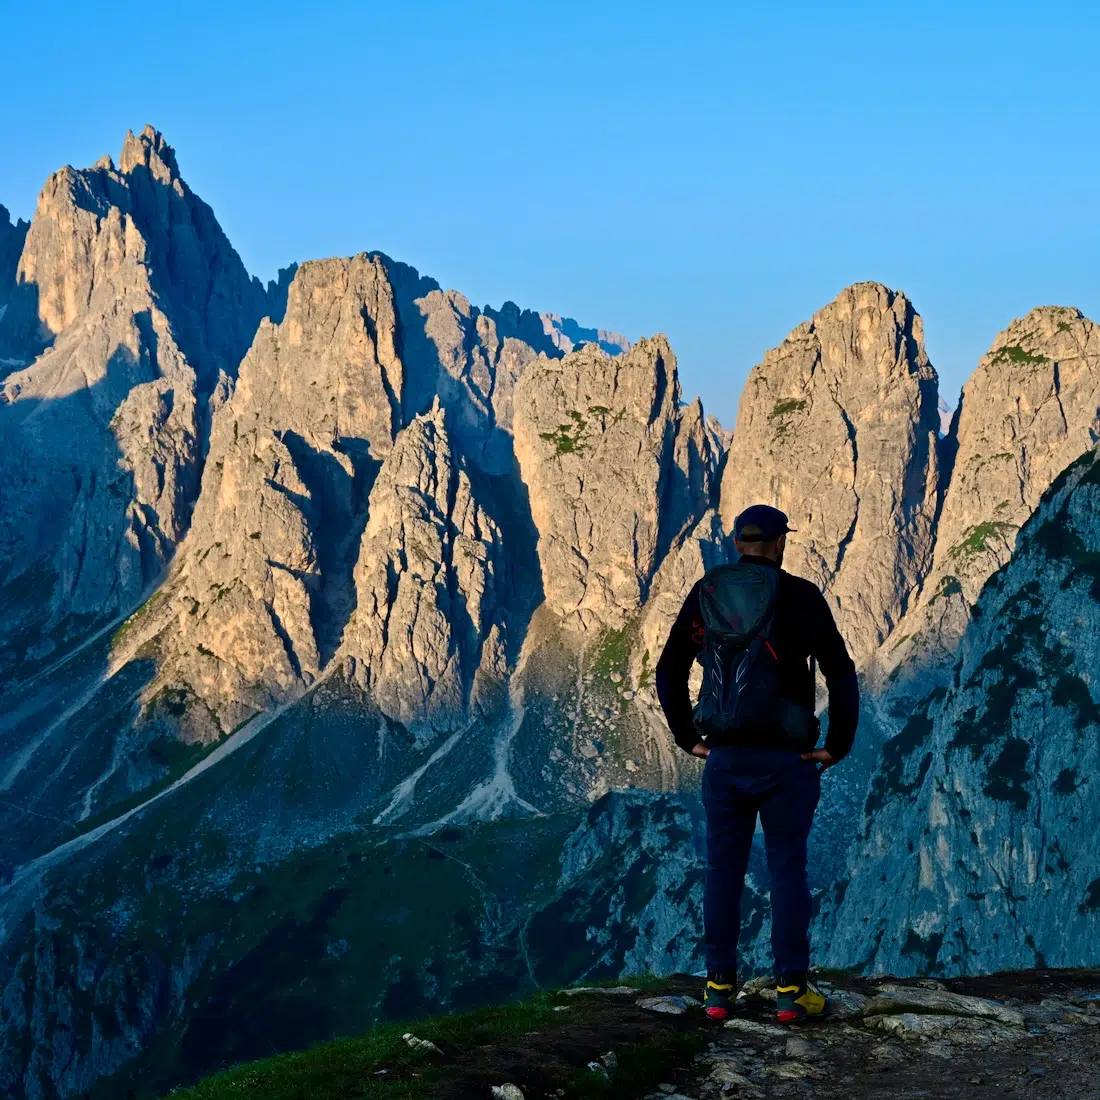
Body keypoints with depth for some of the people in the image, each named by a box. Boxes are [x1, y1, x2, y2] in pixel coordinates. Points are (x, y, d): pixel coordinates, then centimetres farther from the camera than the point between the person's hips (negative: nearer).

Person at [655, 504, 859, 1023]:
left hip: (724, 759, 3)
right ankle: (792, 990, 6)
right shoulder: (801, 596, -6)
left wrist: (687, 738, 14)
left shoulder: (706, 594, 4)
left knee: (723, 870, 9)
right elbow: (842, 675, -10)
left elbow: (668, 673, 9)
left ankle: (719, 989, 12)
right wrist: (837, 745, 0)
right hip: (787, 760, -3)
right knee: (788, 869, 4)